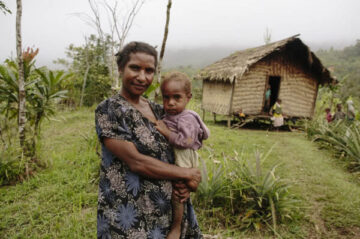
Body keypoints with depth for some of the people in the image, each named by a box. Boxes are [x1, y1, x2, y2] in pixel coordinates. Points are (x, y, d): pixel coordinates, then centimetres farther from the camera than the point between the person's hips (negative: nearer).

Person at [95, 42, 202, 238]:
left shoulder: (158, 110, 5)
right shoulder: (108, 110, -13)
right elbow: (136, 161, -21)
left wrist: (185, 184, -8)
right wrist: (187, 174, -13)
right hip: (130, 215, -5)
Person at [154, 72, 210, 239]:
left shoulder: (186, 118, -20)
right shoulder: (167, 116, 5)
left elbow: (186, 141, -31)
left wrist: (166, 132, -26)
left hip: (182, 162, -8)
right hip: (169, 160, 8)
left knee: (177, 194, 4)